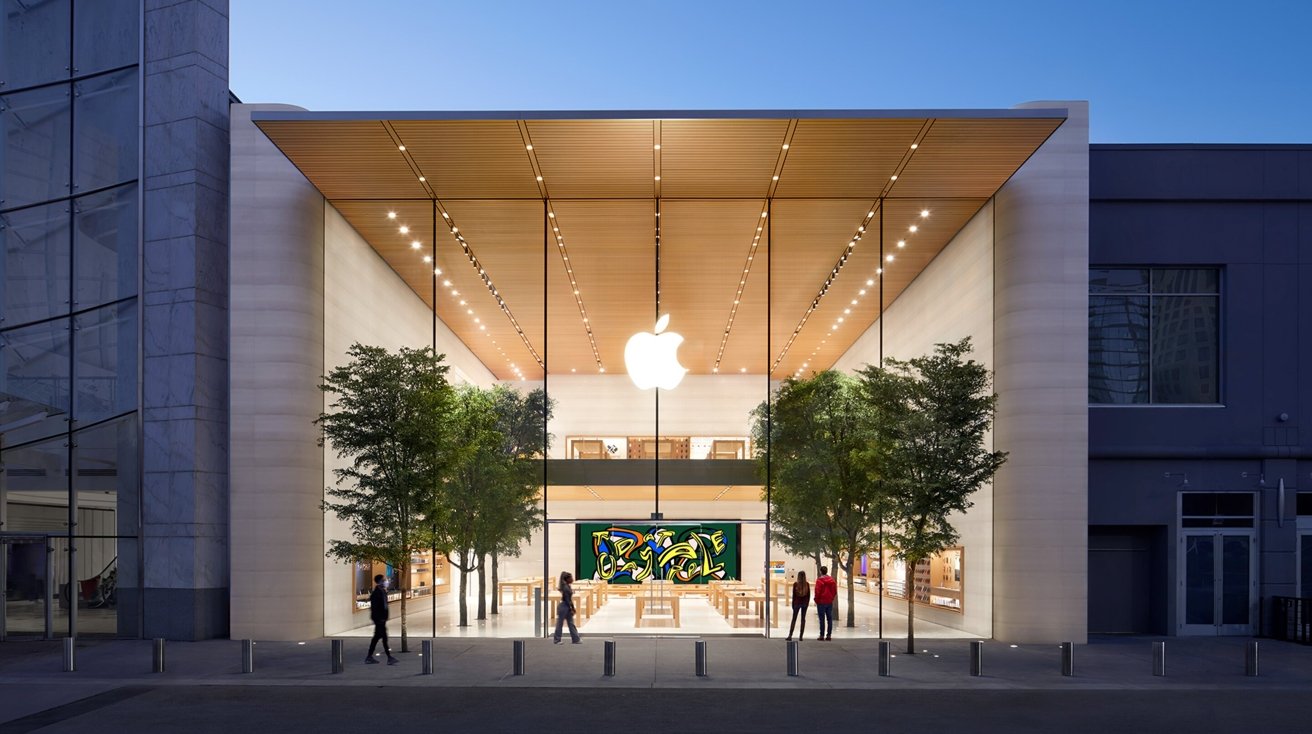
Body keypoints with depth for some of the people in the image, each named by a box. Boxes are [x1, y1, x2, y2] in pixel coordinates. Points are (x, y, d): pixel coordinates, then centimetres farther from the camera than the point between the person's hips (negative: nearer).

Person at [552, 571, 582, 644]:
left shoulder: (568, 586, 9)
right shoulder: (565, 588, -20)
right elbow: (567, 599, -21)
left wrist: (573, 608, 16)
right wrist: (571, 609, -17)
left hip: (568, 607, 10)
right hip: (564, 607, -10)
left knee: (571, 624, 11)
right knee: (560, 623, 2)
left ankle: (575, 639, 15)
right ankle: (557, 640, 10)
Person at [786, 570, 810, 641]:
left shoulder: (795, 584, -9)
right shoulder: (807, 584, -2)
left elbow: (794, 595, -5)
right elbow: (809, 595, 2)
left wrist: (793, 604, 3)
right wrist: (807, 603, 13)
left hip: (797, 603, -2)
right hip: (804, 603, 2)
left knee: (794, 619, 3)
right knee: (803, 619, 7)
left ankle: (790, 635, -4)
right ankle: (801, 636, 5)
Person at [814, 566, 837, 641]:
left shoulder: (819, 580, -13)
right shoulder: (832, 580, 5)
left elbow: (817, 592, -13)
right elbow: (835, 591, 8)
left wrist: (816, 600, 0)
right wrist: (832, 598, 15)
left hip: (821, 602, -5)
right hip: (830, 602, 5)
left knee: (822, 619, -2)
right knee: (829, 618, 8)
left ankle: (822, 635, -2)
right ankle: (829, 635, 9)